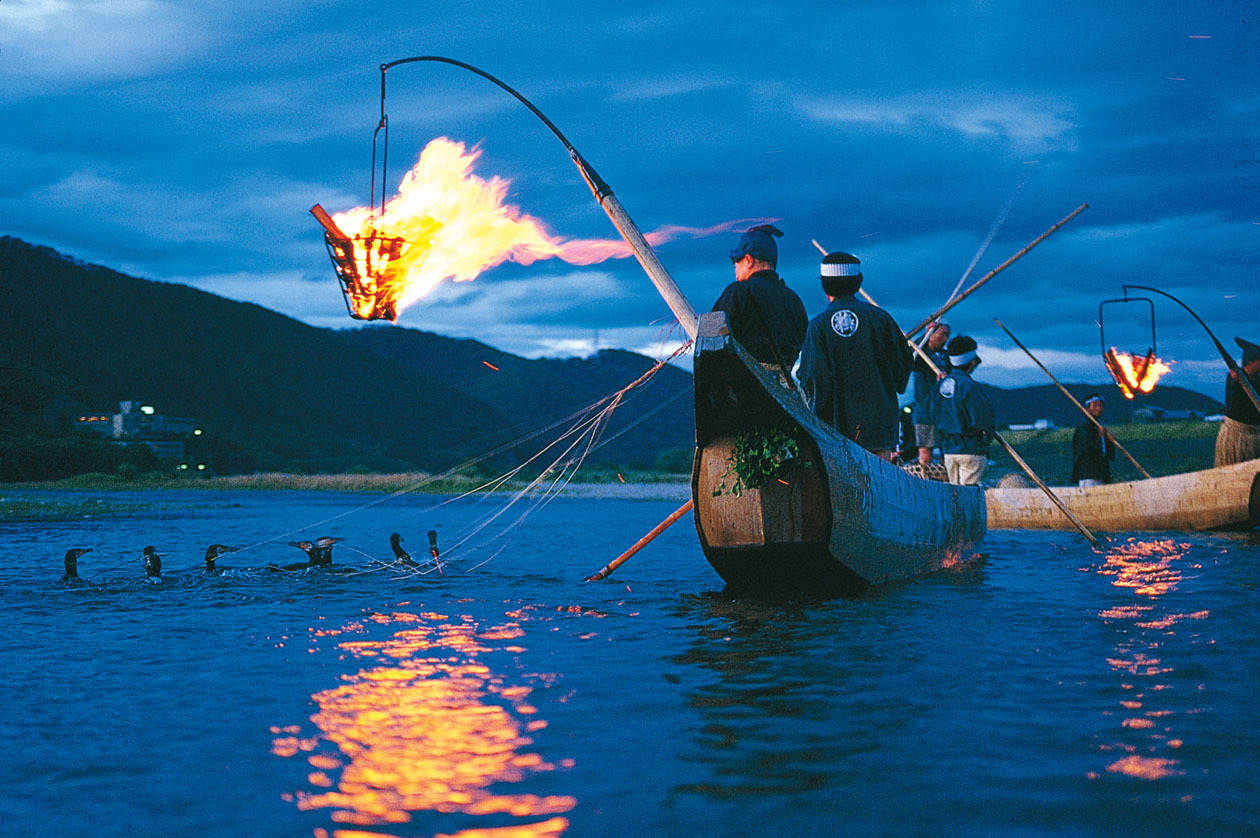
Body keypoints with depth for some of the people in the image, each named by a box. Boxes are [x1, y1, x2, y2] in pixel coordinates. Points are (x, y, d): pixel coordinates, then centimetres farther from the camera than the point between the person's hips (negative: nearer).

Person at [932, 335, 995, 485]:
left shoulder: (941, 385, 7)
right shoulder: (970, 387, -17)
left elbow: (934, 415, 13)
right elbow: (982, 420, -18)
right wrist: (989, 433, 3)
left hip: (948, 450, 7)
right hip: (971, 450, -7)